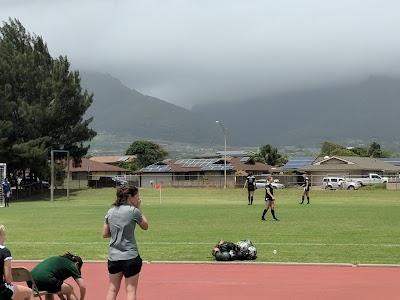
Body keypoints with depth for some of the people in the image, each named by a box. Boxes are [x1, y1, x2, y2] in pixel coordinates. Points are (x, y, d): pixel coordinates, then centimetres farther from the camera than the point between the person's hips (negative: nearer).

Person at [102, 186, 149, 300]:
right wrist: (139, 209, 10)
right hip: (130, 256, -5)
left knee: (112, 289, 10)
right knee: (131, 290, 2)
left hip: (113, 256, 5)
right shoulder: (133, 211, -9)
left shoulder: (110, 211, 7)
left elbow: (105, 234, 10)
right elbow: (145, 226, 6)